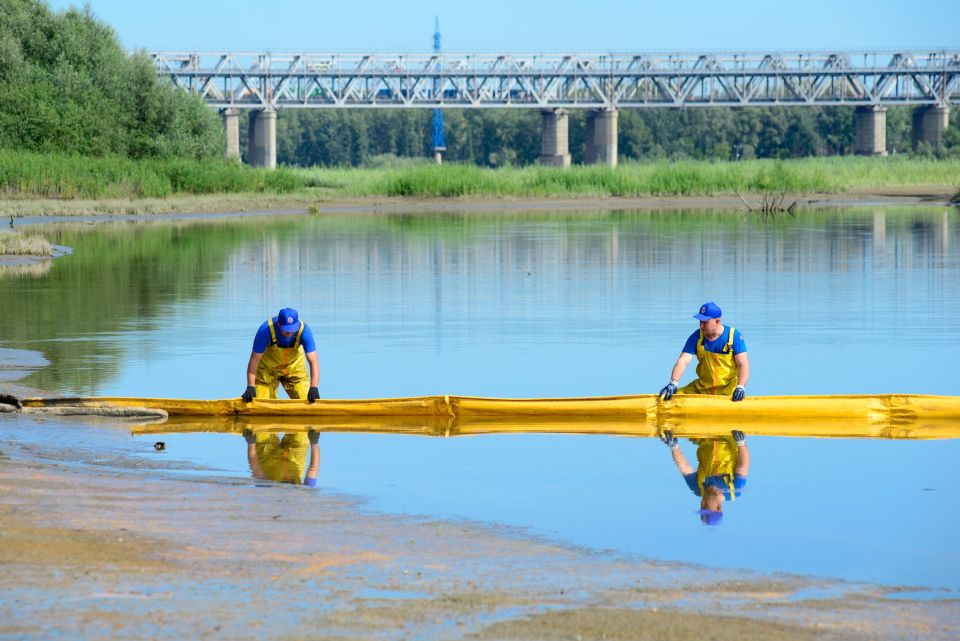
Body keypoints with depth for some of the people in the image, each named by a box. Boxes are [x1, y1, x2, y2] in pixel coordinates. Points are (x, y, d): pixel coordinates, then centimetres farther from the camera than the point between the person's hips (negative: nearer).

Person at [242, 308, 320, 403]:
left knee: (307, 401, -10)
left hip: (294, 367, 1)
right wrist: (250, 387, -35)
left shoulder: (304, 330, -29)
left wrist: (314, 388, -42)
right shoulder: (266, 330, -32)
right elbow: (254, 360, -27)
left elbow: (313, 362, -30)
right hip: (267, 369, -1)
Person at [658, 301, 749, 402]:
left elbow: (742, 364, -12)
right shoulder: (696, 337, -1)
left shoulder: (734, 335, -8)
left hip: (729, 386, -4)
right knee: (676, 397, -12)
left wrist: (740, 387, -29)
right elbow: (683, 361, -10)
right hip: (703, 386, 4)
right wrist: (673, 383, -28)